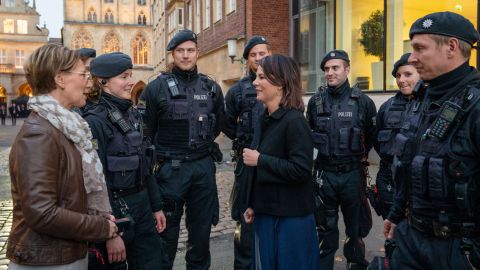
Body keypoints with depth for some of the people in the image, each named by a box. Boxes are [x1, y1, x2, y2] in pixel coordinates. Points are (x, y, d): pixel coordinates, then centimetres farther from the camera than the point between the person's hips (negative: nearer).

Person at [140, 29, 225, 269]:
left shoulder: (211, 88, 5)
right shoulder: (157, 87, -5)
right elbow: (145, 130, -1)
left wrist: (202, 144, 11)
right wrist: (159, 156, 1)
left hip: (204, 166, 3)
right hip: (170, 168, -3)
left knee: (201, 227, 14)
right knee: (167, 230, 7)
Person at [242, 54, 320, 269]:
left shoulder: (294, 121, -16)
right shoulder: (266, 119, 7)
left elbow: (301, 169, -24)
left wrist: (259, 160, -18)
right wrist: (252, 204, 14)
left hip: (291, 217, -8)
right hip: (266, 212, 8)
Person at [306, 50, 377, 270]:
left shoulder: (362, 101, -6)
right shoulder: (316, 101, 0)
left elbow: (373, 135, 7)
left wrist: (361, 153, 7)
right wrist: (320, 145, 9)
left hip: (352, 174, -1)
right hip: (324, 174, 1)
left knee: (355, 229, 13)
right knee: (324, 228, 13)